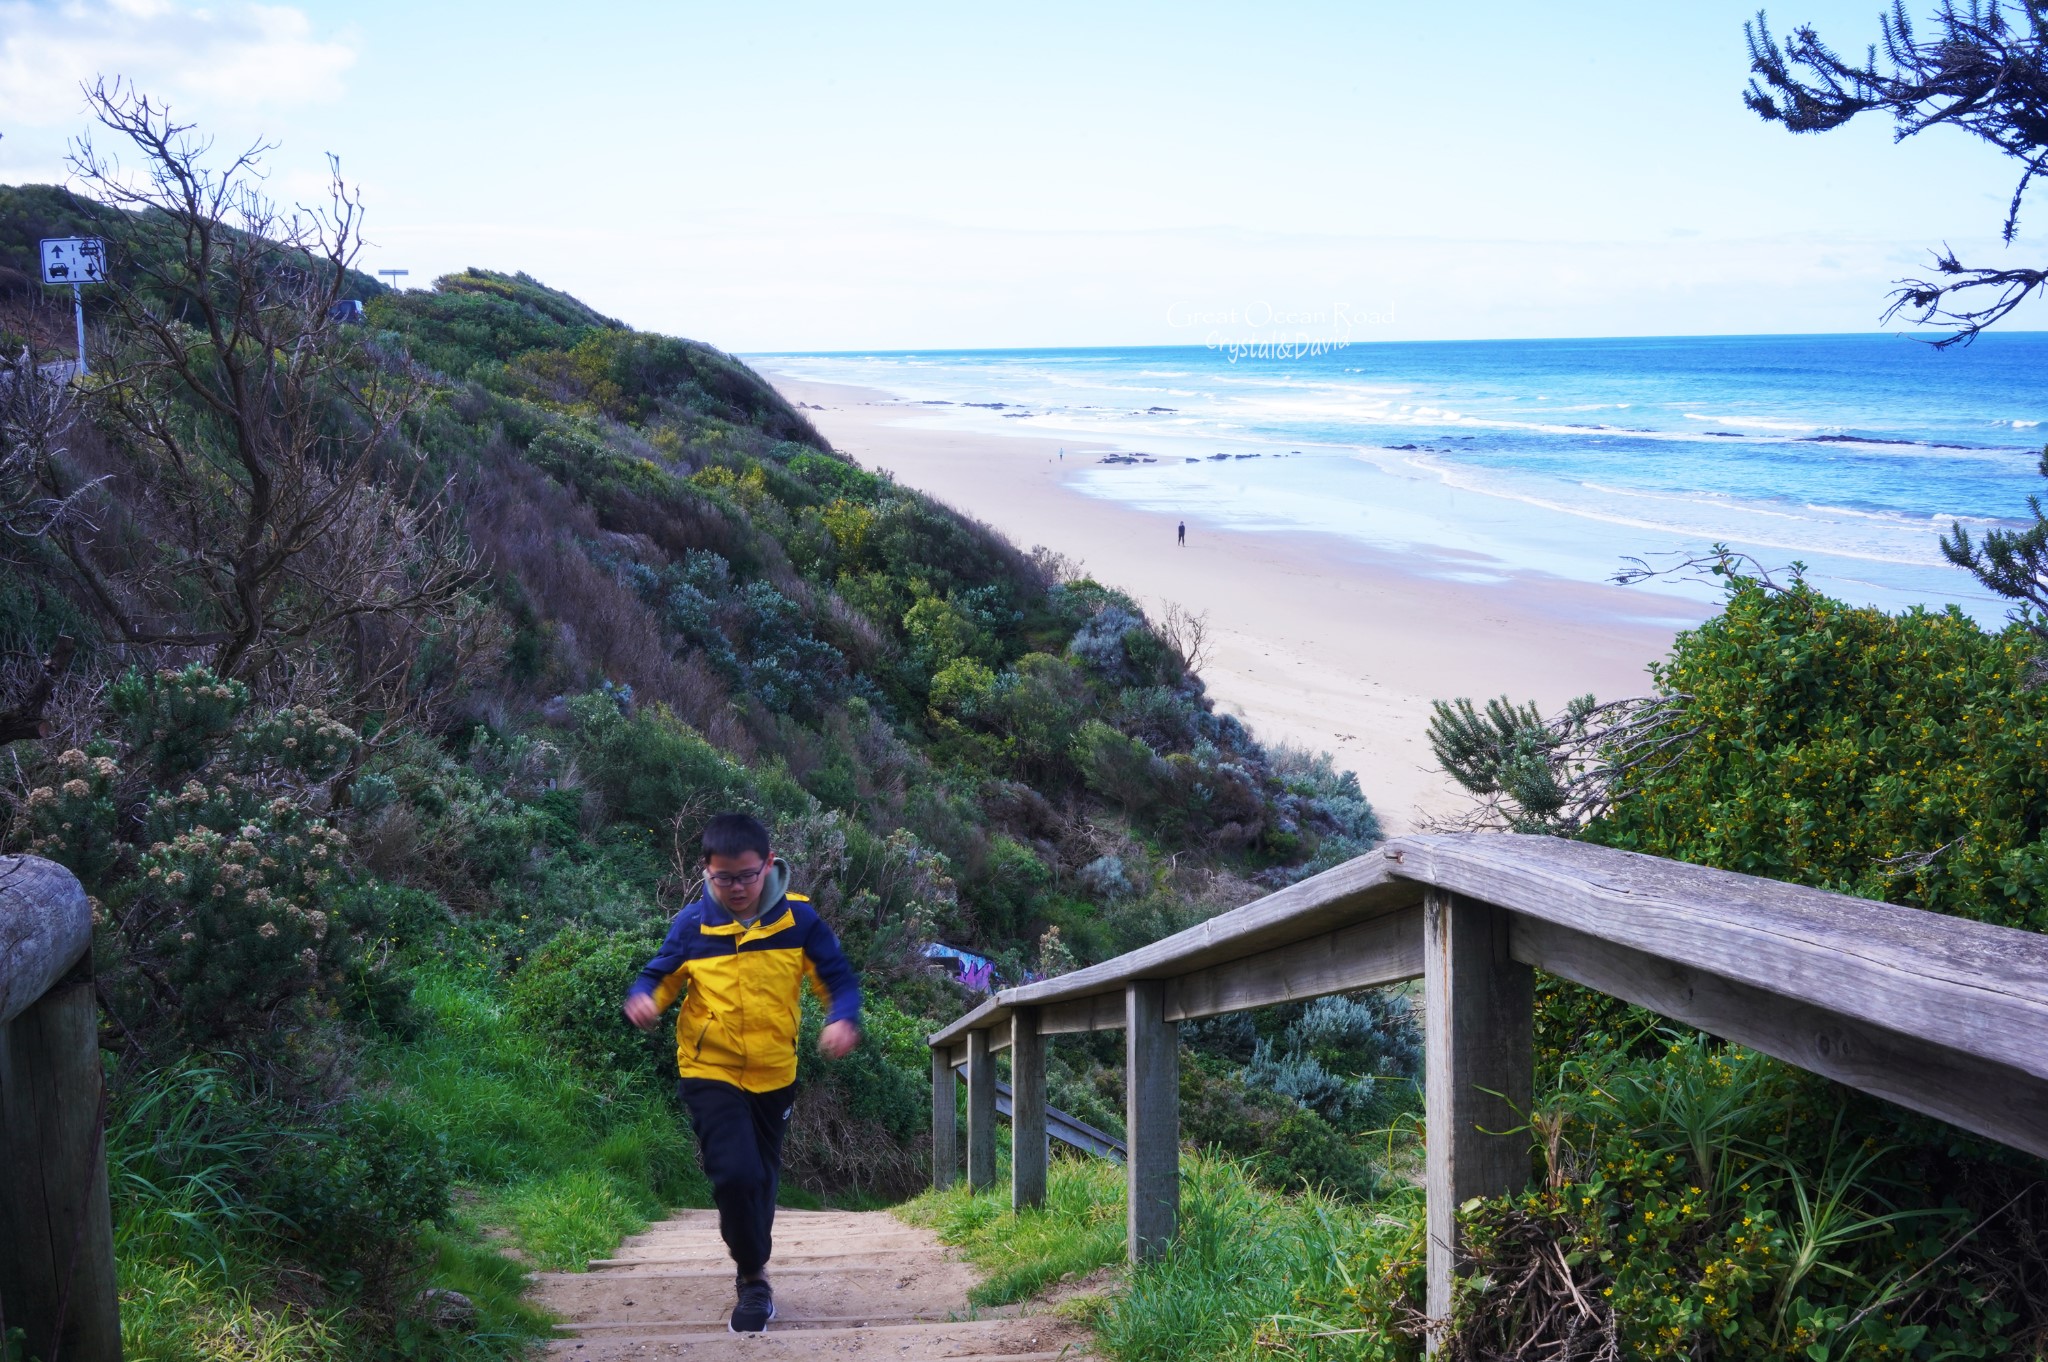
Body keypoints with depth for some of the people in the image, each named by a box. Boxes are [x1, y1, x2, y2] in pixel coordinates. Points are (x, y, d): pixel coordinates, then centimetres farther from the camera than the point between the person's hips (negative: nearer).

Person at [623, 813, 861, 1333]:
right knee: (736, 1174, -20)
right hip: (710, 1072, -2)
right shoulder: (692, 923, -8)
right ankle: (754, 1278, 4)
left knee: (762, 1178, 17)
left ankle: (751, 1271, 42)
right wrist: (643, 998, -20)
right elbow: (660, 976, 3)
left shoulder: (798, 918, -8)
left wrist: (843, 1018, -23)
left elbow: (838, 978, -3)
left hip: (774, 1075, 2)